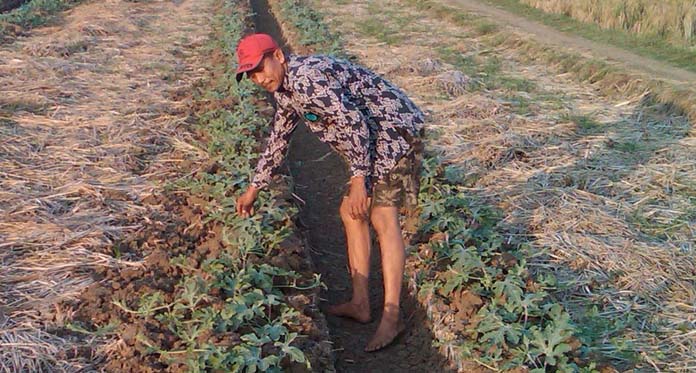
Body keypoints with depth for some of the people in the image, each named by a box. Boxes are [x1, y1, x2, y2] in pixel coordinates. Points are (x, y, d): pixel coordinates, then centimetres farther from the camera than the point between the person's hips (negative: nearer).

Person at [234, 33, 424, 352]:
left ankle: (391, 316, -17)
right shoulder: (285, 90, 12)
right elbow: (278, 141, 24)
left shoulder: (307, 77, -22)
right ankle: (360, 304, 15)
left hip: (394, 126, -11)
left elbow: (354, 122, -27)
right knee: (351, 213, 10)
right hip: (369, 138, 11)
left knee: (382, 216, -17)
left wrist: (358, 178, -27)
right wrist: (253, 188, 28)